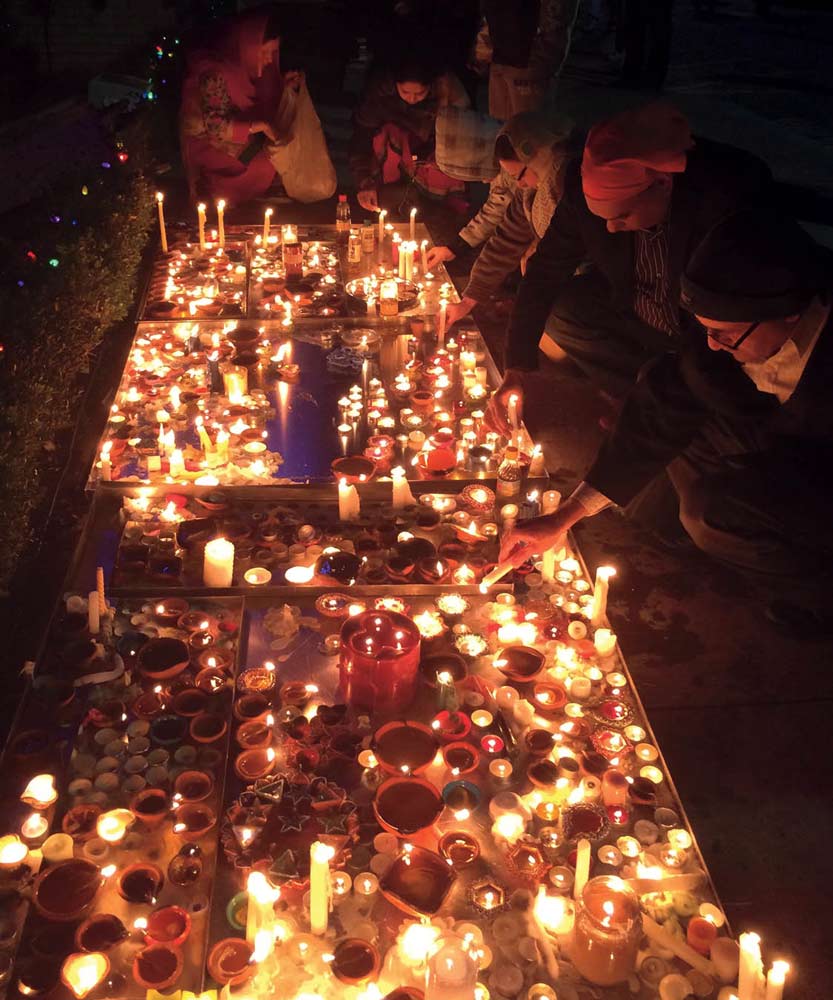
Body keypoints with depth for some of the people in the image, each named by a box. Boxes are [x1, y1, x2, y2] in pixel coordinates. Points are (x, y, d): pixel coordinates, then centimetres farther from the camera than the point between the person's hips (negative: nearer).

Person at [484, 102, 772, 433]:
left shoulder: (733, 193, -36)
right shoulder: (585, 186, -23)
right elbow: (547, 270, -13)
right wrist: (515, 370, -20)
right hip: (635, 311, 6)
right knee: (559, 312, -10)